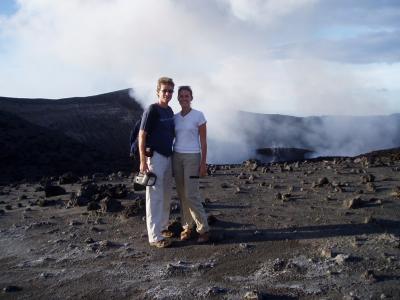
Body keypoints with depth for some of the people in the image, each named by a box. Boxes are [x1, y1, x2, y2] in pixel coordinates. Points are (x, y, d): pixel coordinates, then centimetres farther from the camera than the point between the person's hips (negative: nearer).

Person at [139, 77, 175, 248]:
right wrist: (143, 161, -20)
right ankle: (155, 236, -2)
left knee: (166, 195, 16)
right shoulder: (152, 110, -11)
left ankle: (163, 227, 30)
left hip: (168, 157, 8)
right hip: (155, 157, -8)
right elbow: (142, 135, -14)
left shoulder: (169, 111, 11)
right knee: (155, 197, -6)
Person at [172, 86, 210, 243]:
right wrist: (170, 161, 6)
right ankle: (187, 227, 16)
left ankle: (204, 229, 2)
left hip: (192, 157, -5)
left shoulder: (199, 115, -5)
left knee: (191, 195, -9)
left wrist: (203, 163, -11)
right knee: (182, 195, 5)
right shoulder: (175, 118, 8)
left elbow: (203, 141, -6)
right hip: (177, 157, 5)